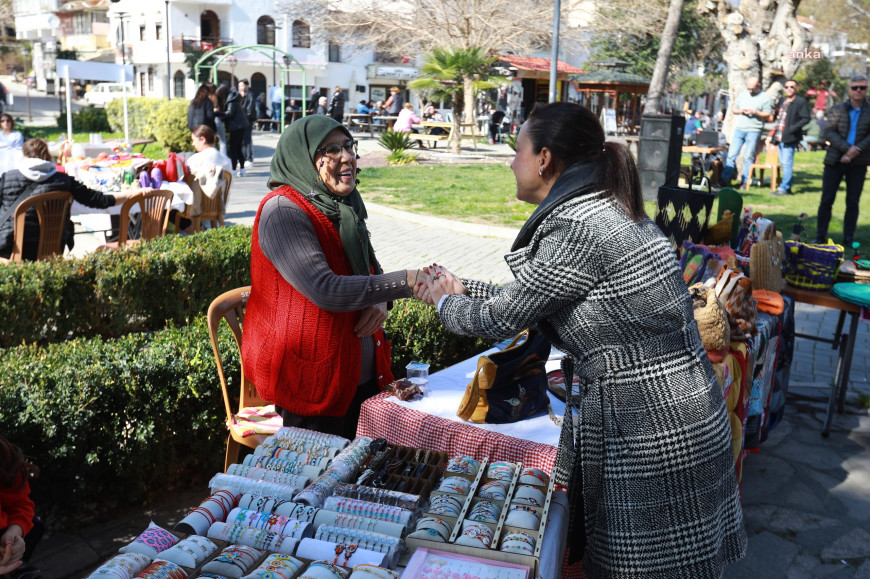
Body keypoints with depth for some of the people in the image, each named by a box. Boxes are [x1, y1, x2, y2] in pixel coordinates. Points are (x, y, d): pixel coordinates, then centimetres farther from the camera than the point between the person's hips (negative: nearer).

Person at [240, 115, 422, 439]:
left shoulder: (344, 205, 9)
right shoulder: (283, 210, -17)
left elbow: (372, 268, 18)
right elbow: (326, 290, -27)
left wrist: (380, 302, -6)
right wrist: (407, 282, -29)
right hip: (312, 381, -8)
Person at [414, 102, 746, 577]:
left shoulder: (577, 228, -21)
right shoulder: (606, 209, 9)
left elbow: (501, 319, -11)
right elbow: (527, 300, 17)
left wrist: (446, 304, 9)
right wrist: (461, 289, 22)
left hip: (650, 427, -9)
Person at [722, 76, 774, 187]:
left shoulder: (765, 98, 3)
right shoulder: (743, 94, 16)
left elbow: (769, 116, -1)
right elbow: (734, 109, 22)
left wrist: (755, 112, -13)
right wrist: (740, 111, -1)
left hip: (754, 131, -3)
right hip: (739, 129, 4)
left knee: (749, 157, -1)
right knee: (731, 154, -3)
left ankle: (745, 181, 4)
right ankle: (725, 179, -1)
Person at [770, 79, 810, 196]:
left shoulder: (801, 101, -6)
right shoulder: (782, 101, 17)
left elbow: (806, 118, -11)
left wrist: (792, 129, -19)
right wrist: (775, 132, 13)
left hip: (790, 138, -8)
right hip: (779, 137, 8)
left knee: (787, 163, -8)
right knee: (783, 163, 12)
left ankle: (784, 188, -6)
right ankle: (787, 187, 19)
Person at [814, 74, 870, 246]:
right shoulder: (837, 110, 6)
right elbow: (829, 132, -4)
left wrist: (855, 152, -15)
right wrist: (847, 148, -17)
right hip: (835, 161, 0)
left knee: (853, 202, 5)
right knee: (827, 200, 1)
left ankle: (848, 240, 11)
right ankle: (820, 237, 8)